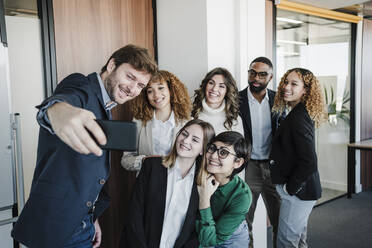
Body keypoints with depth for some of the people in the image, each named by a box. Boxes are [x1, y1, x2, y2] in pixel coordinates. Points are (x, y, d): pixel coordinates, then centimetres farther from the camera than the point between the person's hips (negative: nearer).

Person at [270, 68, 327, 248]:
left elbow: (309, 163, -26)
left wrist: (290, 187, -17)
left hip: (297, 192, -9)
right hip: (302, 189, 9)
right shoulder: (297, 113, 7)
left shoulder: (299, 118, -22)